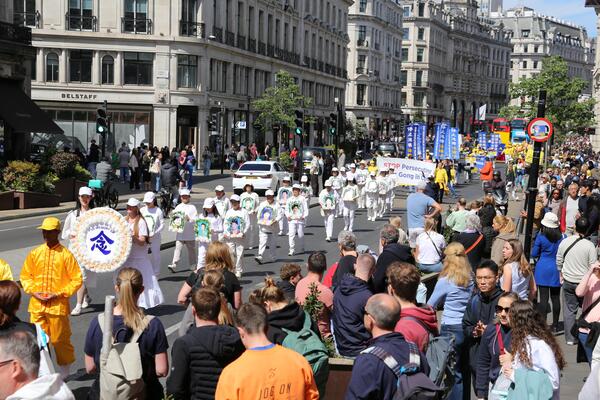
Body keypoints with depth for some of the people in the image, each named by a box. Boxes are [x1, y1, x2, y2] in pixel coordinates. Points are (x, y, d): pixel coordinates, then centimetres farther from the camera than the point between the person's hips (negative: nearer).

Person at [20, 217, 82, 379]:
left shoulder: (66, 255, -6)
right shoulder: (34, 253, 5)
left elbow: (77, 279, -4)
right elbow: (25, 276, 12)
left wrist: (59, 294, -13)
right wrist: (33, 292, -5)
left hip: (58, 305, -3)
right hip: (37, 305, 3)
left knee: (60, 340, 5)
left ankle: (65, 371, 24)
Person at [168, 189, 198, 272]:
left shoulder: (192, 207, 2)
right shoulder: (178, 207, 10)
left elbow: (196, 220, -3)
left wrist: (189, 219, -19)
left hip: (190, 233, -1)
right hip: (180, 232, 1)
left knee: (192, 249, 10)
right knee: (178, 248, -9)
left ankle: (193, 265, 23)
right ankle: (173, 265, -15)